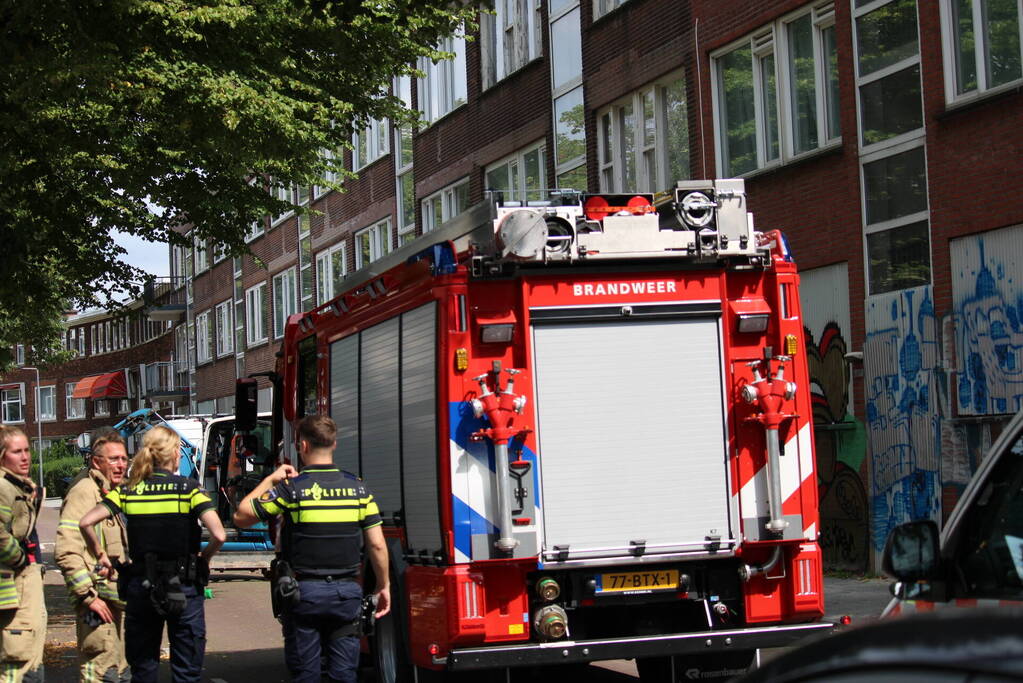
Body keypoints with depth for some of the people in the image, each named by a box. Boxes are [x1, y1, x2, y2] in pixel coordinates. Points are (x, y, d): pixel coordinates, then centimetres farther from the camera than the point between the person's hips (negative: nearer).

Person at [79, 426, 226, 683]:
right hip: (183, 588, -3)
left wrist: (100, 556, 5)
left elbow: (86, 522, -9)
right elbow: (219, 535, -18)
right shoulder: (188, 488, -7)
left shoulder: (128, 490, 1)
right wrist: (205, 558, 1)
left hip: (140, 586, 3)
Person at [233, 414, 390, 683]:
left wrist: (269, 480, 8)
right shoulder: (357, 488, 1)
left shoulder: (292, 487, -8)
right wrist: (384, 586, 13)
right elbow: (377, 545, 1)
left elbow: (241, 517, -1)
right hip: (347, 592, 3)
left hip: (304, 591, -2)